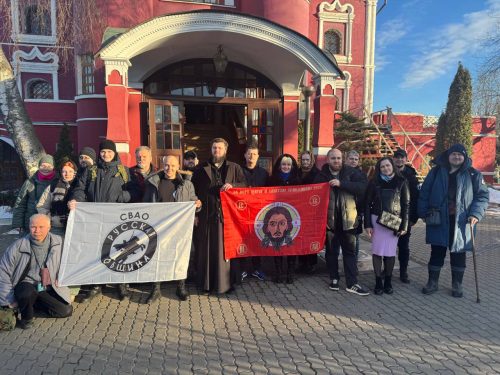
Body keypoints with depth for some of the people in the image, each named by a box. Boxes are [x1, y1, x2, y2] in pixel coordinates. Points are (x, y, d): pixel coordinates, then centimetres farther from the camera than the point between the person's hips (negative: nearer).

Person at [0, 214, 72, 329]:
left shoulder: (58, 242, -7)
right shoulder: (18, 246, -14)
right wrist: (9, 301, -7)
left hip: (49, 288, 3)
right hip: (26, 285, -3)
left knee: (66, 311, -11)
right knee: (27, 293, -38)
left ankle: (34, 303, 12)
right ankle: (26, 318, -5)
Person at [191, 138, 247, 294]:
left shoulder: (234, 168, 11)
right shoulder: (201, 169, 11)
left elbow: (244, 185, 5)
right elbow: (193, 190, 8)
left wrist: (232, 185, -15)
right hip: (207, 215, 1)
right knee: (207, 249, 3)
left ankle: (227, 281, 12)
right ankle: (207, 283, 13)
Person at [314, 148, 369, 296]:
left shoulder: (352, 172, -1)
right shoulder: (322, 175, 1)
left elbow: (363, 187, -15)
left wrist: (341, 183, -23)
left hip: (348, 219, 0)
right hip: (329, 220, 1)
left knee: (350, 251, 5)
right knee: (331, 251, 11)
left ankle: (352, 284, 12)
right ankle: (334, 279, 26)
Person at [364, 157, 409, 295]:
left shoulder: (401, 182, 2)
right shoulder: (374, 182, 3)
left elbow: (406, 204, 2)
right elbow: (367, 203, 2)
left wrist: (404, 225, -3)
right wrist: (368, 224, -4)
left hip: (394, 221, 0)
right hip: (377, 220, 1)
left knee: (390, 252, 3)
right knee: (377, 251, 1)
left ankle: (388, 281, 17)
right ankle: (378, 282, 11)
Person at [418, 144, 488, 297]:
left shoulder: (473, 174, 2)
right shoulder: (436, 172, 4)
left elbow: (483, 196, 2)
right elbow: (424, 194, 5)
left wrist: (476, 214, -12)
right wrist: (424, 213, -1)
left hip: (461, 222, 0)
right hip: (438, 221, 0)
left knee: (458, 253, 11)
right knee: (436, 252, 9)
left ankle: (457, 285, 26)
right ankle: (432, 282, 22)